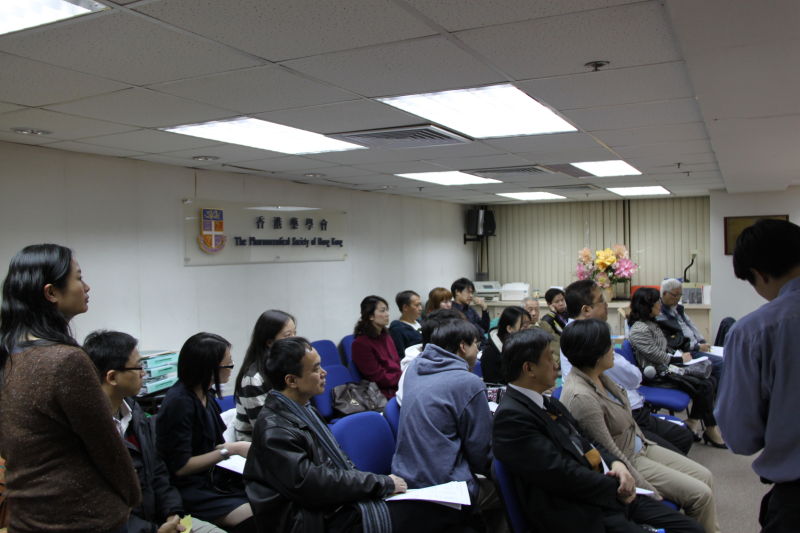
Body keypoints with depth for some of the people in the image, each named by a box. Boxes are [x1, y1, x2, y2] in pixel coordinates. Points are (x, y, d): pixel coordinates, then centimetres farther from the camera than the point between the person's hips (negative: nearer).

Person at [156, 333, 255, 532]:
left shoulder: (205, 395, 5)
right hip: (191, 491, -8)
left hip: (212, 477, 8)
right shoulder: (180, 402, -20)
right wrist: (230, 450, -17)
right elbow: (180, 466, -20)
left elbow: (207, 446, 9)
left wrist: (238, 447, -7)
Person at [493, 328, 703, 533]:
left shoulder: (549, 404, 13)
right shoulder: (511, 416, -17)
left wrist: (615, 463, -2)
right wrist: (617, 488, -8)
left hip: (610, 495, 9)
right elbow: (562, 474, -20)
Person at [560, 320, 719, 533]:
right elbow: (611, 454, -24)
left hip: (639, 446, 9)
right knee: (701, 494, -9)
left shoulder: (597, 375, -3)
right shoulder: (580, 397, -31)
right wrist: (651, 491, -16)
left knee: (705, 476, 7)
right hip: (626, 461, -9)